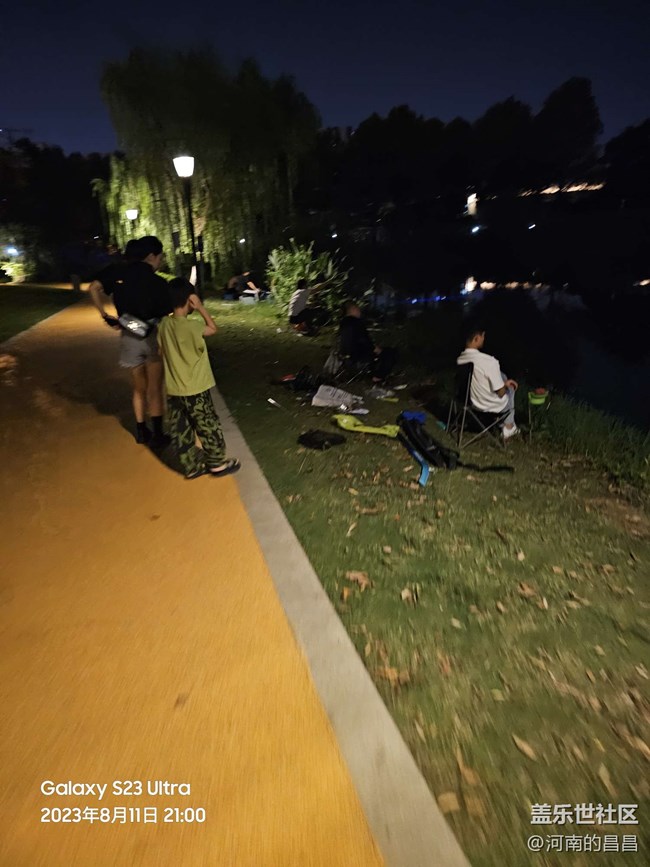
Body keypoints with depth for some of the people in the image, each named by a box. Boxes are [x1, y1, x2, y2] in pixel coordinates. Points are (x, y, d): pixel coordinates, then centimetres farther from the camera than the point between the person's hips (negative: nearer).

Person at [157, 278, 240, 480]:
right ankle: (218, 463, 21)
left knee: (180, 431, 12)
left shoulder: (164, 325, 1)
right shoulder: (191, 326, -19)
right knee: (208, 427, 9)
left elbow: (163, 352, 8)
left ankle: (192, 466, 24)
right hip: (195, 389, -6)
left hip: (173, 389, 7)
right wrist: (200, 307, -7)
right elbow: (213, 328, -4)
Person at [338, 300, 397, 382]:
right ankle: (378, 378, -2)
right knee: (391, 352, -2)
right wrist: (374, 348, -9)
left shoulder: (344, 323, 11)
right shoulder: (356, 322, -20)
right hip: (359, 356, -10)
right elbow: (363, 341, -25)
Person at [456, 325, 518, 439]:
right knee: (511, 387, 28)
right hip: (494, 407, -5)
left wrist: (504, 382, 10)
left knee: (502, 376, 30)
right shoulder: (489, 361, -33)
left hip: (473, 402, 5)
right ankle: (508, 428, 41)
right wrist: (505, 385, 1)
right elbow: (501, 393, -22)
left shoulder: (460, 359, -11)